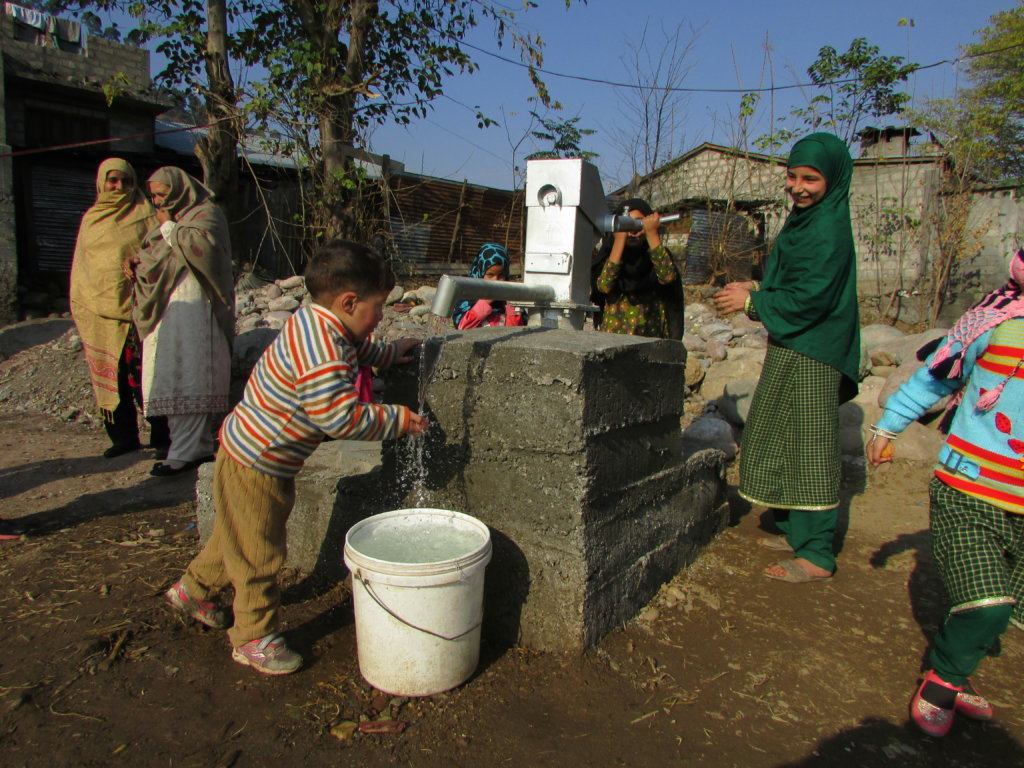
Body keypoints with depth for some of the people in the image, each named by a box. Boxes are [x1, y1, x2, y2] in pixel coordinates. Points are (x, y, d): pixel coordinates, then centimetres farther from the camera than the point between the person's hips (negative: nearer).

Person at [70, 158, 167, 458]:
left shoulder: (144, 214, 4)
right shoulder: (91, 218, 16)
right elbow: (80, 267, 19)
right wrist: (78, 308, 15)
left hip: (134, 309, -4)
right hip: (98, 310, 5)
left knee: (143, 374, -7)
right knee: (109, 375, 5)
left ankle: (162, 436, 1)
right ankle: (123, 436, 15)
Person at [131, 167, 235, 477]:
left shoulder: (206, 213, -2)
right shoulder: (168, 219, 23)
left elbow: (202, 245, -22)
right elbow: (156, 259, 27)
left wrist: (168, 226, -9)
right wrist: (141, 262, 5)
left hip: (192, 310, -9)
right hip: (165, 312, 9)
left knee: (187, 380, -11)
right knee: (173, 380, 6)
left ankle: (184, 452, -9)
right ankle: (201, 447, 11)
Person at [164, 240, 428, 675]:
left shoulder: (319, 327, 1)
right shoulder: (319, 349, -31)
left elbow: (354, 352, 26)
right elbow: (340, 416, -34)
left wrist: (388, 353, 20)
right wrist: (397, 420, -24)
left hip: (268, 461, 10)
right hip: (254, 464, -10)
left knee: (240, 537, 27)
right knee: (259, 553, 6)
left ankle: (193, 590, 49)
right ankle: (253, 638, 24)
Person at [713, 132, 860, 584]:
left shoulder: (827, 230, -18)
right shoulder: (806, 220, 12)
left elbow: (808, 299, -22)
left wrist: (751, 302, -11)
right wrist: (756, 289, 3)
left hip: (809, 357, -10)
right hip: (791, 348, 10)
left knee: (807, 449, -4)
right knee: (785, 443, 16)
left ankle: (817, 556, 5)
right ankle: (796, 533, 29)